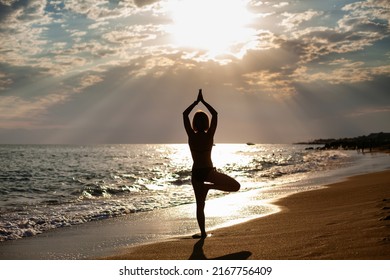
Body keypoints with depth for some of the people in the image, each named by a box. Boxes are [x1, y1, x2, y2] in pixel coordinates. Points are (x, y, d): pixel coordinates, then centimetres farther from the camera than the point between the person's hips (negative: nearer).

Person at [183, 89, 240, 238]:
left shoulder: (191, 136, -5)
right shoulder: (209, 135, -8)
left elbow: (185, 114, 4)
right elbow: (215, 114, 2)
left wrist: (196, 102, 9)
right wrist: (203, 101, 7)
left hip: (196, 173, 3)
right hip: (209, 171, -3)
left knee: (200, 205, 11)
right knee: (235, 186, 6)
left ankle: (203, 232, 9)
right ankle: (209, 186, -11)